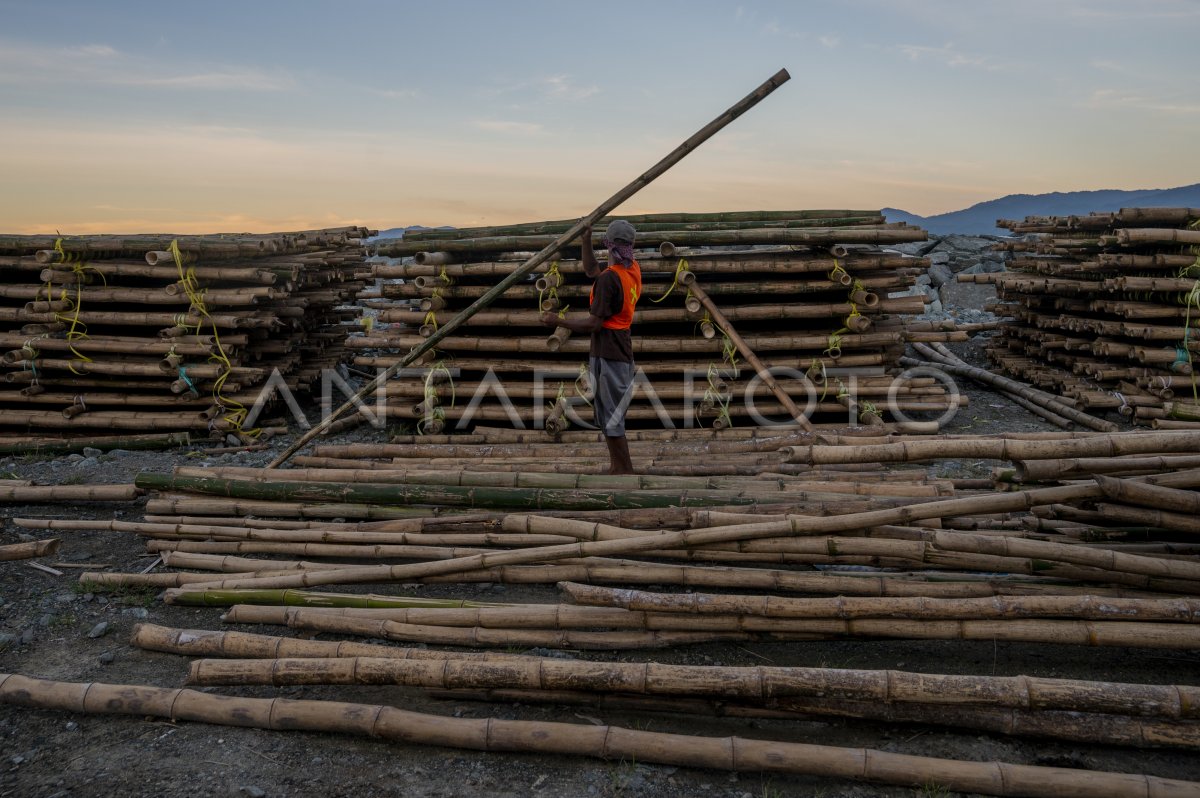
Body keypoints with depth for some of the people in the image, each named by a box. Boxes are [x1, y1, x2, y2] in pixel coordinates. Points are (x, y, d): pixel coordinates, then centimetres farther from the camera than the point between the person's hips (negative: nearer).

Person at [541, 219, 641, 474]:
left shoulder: (610, 277, -20)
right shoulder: (633, 270, 7)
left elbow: (594, 324, -20)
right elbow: (591, 271, 23)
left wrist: (558, 321, -12)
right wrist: (586, 241, 17)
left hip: (607, 355, -9)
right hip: (621, 353, 9)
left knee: (611, 420, -3)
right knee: (610, 417, 20)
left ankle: (625, 472, 3)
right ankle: (617, 468, 30)